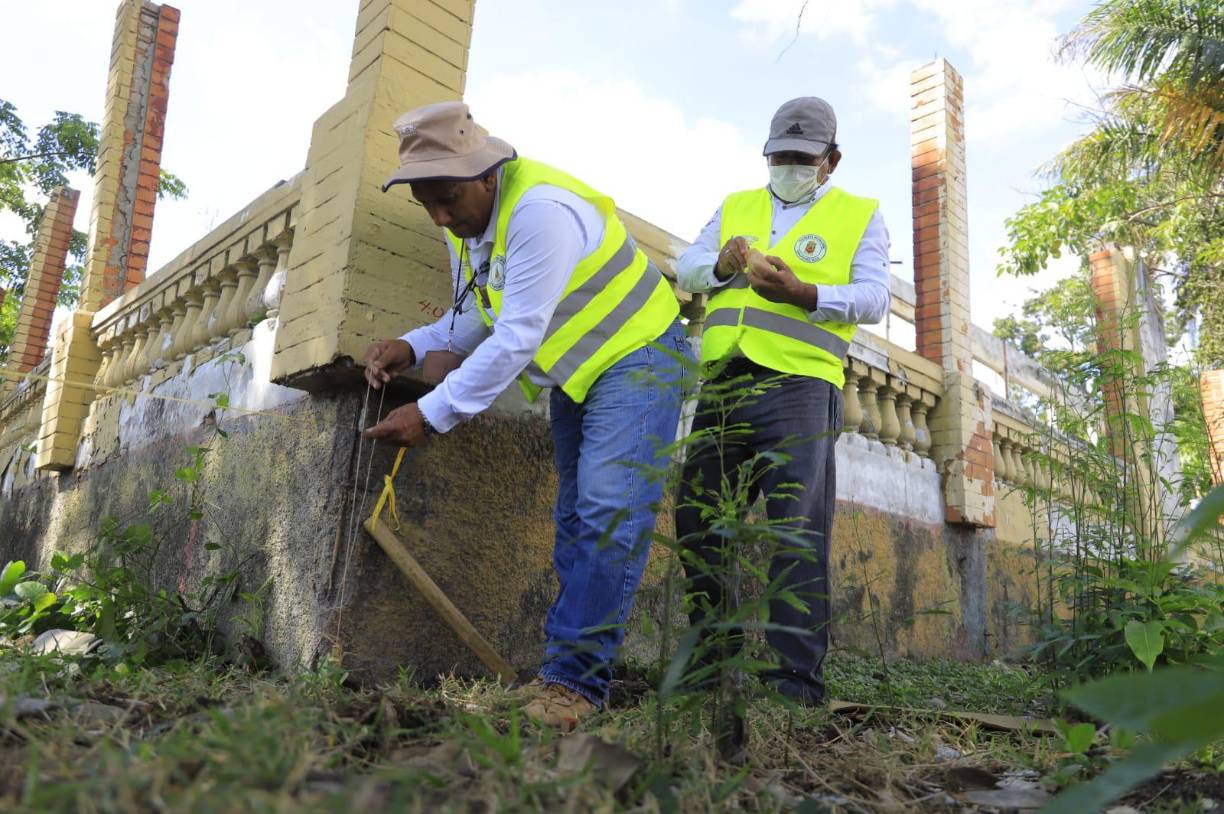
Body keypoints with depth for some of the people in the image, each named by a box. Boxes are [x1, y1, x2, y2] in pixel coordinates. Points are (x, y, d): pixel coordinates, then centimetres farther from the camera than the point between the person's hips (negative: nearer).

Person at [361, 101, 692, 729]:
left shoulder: (542, 209, -28)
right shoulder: (466, 219, 1)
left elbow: (518, 338, -29)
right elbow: (478, 317, 8)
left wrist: (431, 414, -25)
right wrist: (415, 346, -11)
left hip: (636, 358, -9)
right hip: (574, 376, 9)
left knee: (608, 515, -19)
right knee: (575, 521, 6)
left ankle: (572, 680, -14)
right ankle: (570, 672, 10)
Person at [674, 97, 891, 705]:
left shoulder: (861, 217, 14)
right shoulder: (735, 207, 24)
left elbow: (873, 298, 0)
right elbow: (684, 271, 14)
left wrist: (803, 293, -17)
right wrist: (721, 266, -8)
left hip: (799, 383, -4)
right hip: (722, 381, 4)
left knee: (797, 529, -11)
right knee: (695, 520, 6)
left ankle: (797, 676, -5)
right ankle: (712, 661, 21)